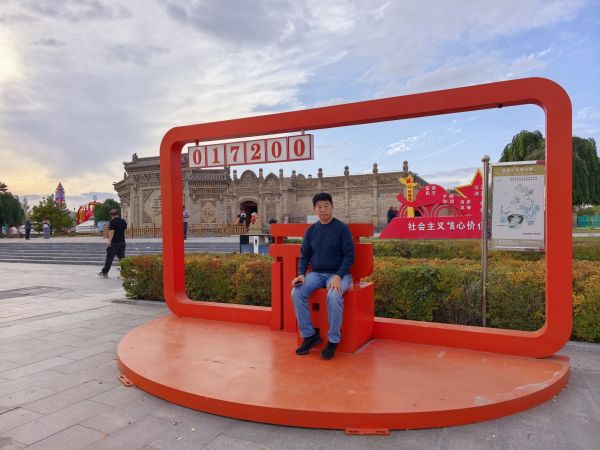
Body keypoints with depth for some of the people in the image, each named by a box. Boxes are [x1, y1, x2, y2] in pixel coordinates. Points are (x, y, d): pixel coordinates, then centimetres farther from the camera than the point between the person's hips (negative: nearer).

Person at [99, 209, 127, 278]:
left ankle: (104, 272, 11)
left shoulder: (112, 221, -11)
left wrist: (109, 240, -26)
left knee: (109, 258, 3)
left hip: (114, 243, -5)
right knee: (122, 258, 7)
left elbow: (111, 231, -22)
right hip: (122, 242, 5)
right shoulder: (123, 221, 9)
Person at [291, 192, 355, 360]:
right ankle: (309, 335, -7)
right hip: (316, 273, 4)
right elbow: (304, 255, 11)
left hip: (338, 274, -4)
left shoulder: (342, 228, -4)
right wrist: (301, 274, -8)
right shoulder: (311, 230, 9)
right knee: (297, 293, -22)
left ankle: (333, 340, -15)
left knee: (333, 296, -35)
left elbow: (349, 256, -8)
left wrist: (338, 276, -22)